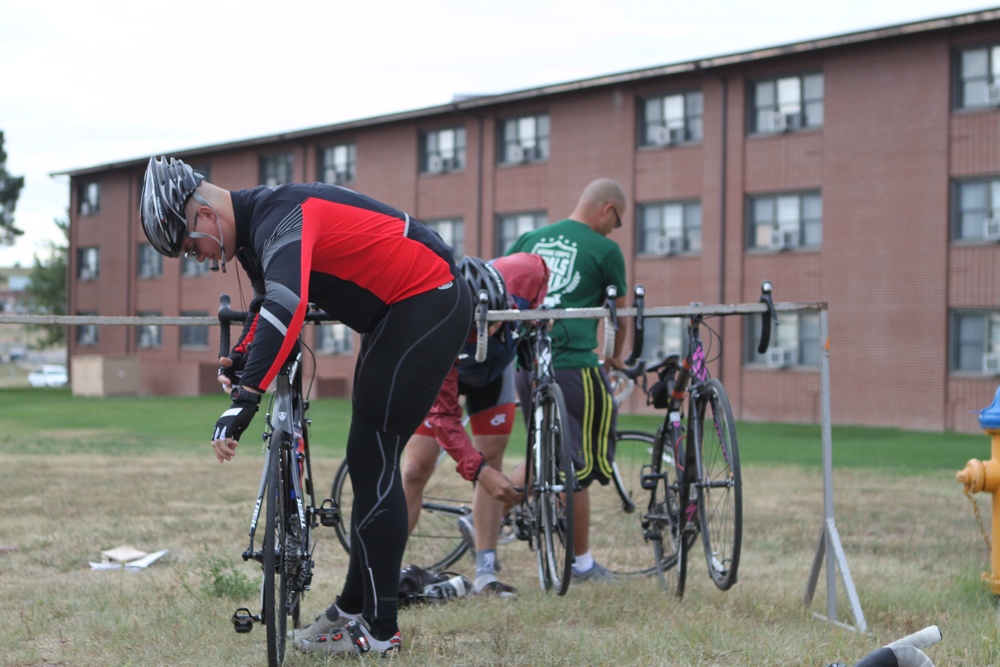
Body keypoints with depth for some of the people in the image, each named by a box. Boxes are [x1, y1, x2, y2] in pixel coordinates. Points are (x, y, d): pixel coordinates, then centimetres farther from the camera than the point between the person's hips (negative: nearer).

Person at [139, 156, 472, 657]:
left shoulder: (282, 220, -23)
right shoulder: (256, 222, 8)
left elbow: (285, 310, -39)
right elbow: (269, 303, 21)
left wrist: (242, 403, -43)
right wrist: (238, 362, 2)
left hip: (428, 304, -11)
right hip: (400, 312, 11)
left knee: (373, 462, -9)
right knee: (369, 463, 13)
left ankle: (378, 629, -4)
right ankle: (353, 609, 21)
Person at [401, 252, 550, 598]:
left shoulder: (521, 275, -38)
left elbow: (538, 268, -9)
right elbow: (442, 415, -36)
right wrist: (479, 471, -41)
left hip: (493, 366, 3)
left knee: (492, 456, -6)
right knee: (416, 468, -11)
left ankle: (485, 574, -4)